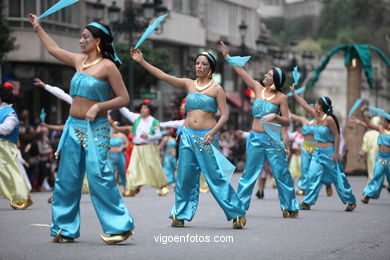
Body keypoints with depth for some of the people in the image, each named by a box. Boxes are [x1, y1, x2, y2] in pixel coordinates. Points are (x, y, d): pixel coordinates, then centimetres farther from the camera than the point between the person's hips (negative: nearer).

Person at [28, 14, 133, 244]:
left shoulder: (108, 66, -8)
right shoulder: (79, 61, 11)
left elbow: (124, 98, -8)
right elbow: (54, 49, 27)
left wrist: (98, 106, -19)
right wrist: (38, 28, 35)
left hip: (95, 129, -7)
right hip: (73, 127, 7)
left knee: (98, 175, -17)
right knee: (67, 179, 7)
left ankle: (120, 226, -12)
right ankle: (65, 229, 16)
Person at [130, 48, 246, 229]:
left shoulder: (216, 88, 0)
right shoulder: (188, 85, 10)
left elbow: (224, 115, -4)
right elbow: (162, 75, 6)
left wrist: (213, 132, -20)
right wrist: (141, 61, 0)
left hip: (206, 137, -4)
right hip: (188, 135, 4)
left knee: (215, 177, -7)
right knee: (185, 177, 4)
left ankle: (237, 214, 1)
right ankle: (180, 215, 14)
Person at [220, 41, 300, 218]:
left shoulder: (281, 97, -3)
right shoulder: (258, 88, 6)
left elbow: (287, 122, -2)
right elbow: (240, 71, 7)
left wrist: (275, 116, -20)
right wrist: (227, 56, 6)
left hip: (272, 140, -3)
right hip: (255, 139, 3)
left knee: (281, 173, 1)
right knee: (249, 174, 5)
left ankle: (290, 207, 10)